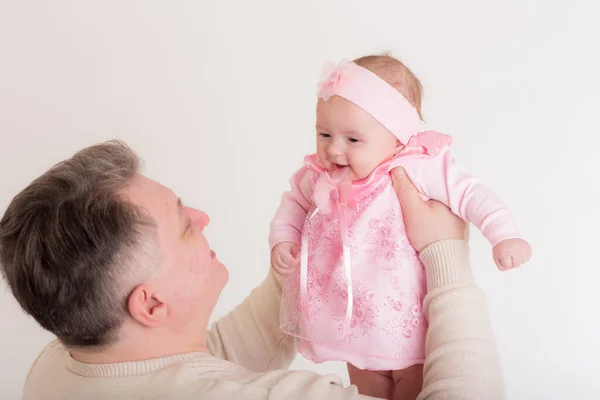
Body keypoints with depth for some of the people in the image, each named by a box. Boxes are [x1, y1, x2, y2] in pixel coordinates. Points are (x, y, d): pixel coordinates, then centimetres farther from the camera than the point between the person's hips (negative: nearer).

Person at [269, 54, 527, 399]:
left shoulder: (421, 170, -21)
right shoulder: (319, 177, -7)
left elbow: (471, 195, -16)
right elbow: (294, 203, 11)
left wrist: (505, 236, -25)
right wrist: (281, 240, -3)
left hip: (409, 325, -4)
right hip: (355, 326, 4)